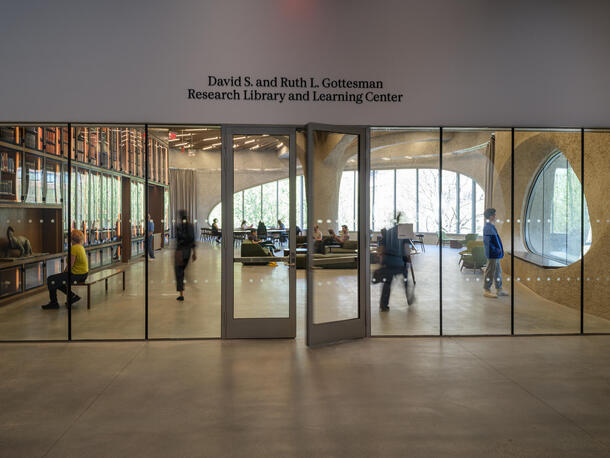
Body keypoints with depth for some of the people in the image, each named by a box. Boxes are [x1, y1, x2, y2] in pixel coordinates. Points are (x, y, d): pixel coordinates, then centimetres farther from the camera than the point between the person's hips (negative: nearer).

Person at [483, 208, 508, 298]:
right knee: (490, 272, -4)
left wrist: (499, 249, 14)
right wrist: (495, 249, -21)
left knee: (498, 271, 16)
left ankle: (499, 289, 24)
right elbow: (486, 241, -23)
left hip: (496, 254, 11)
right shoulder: (488, 227, -17)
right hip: (492, 254, -11)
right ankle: (487, 290, 3)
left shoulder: (491, 226, 15)